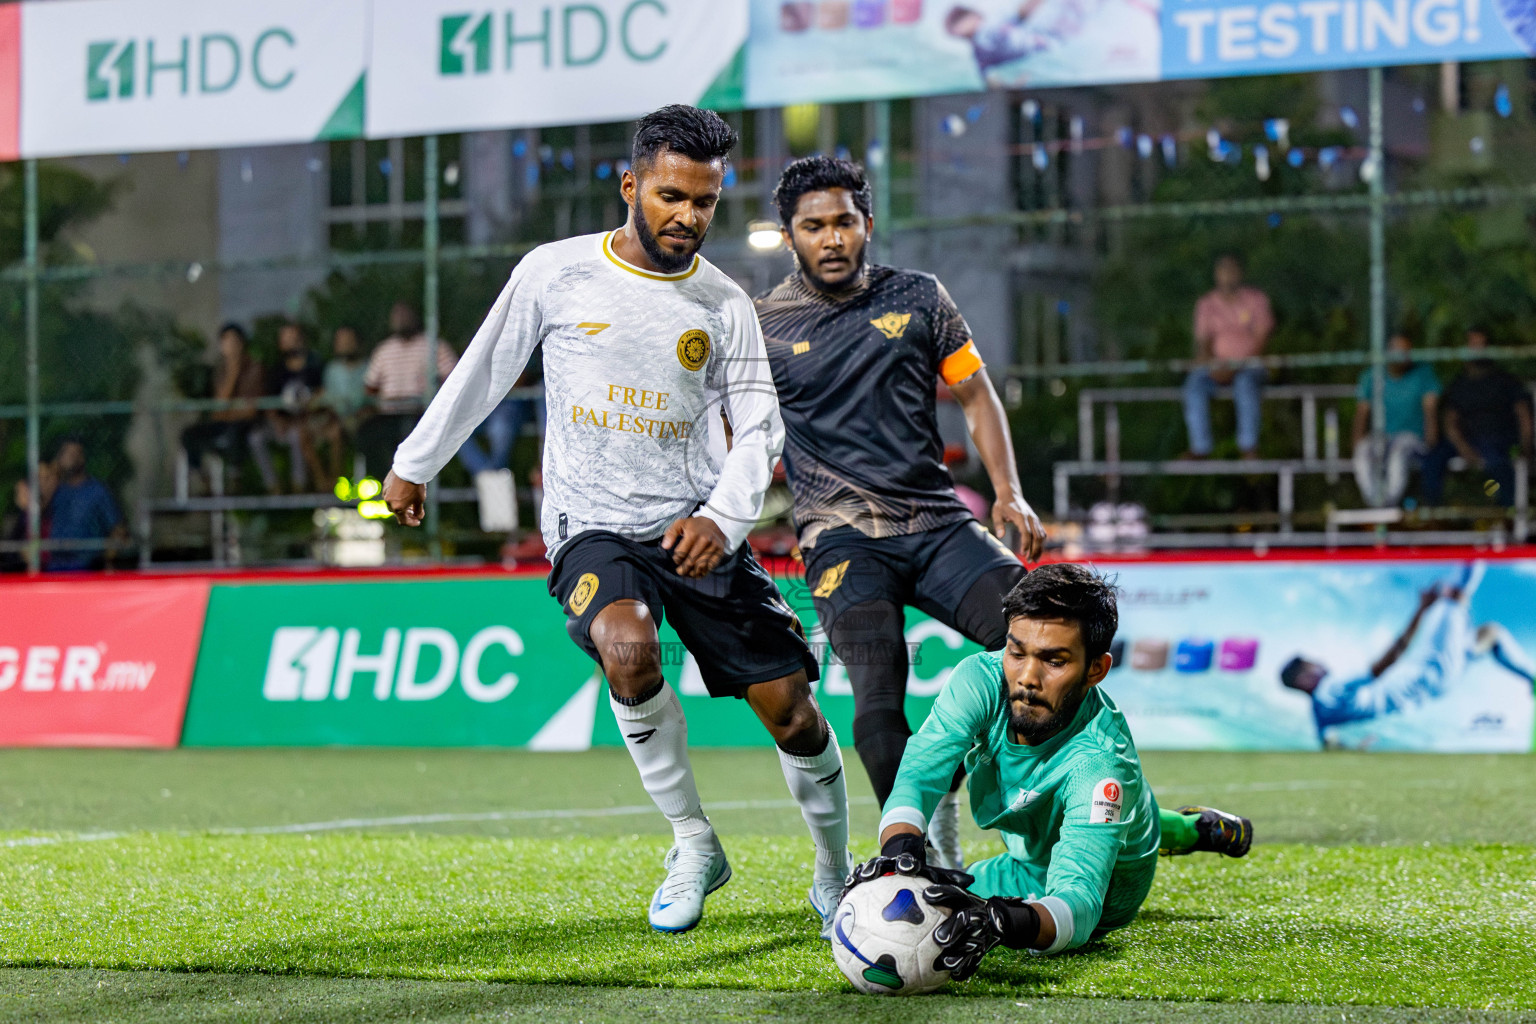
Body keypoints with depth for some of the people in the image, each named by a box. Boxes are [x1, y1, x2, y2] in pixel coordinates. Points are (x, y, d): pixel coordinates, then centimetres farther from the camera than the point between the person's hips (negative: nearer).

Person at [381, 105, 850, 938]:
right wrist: (415, 463, 18)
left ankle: (836, 871, 23)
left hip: (699, 529, 2)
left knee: (787, 705, -2)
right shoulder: (553, 274, -1)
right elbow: (484, 373, 11)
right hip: (593, 527, -2)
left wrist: (723, 518, -16)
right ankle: (693, 844, -15)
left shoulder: (724, 306, 3)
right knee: (627, 646, -33)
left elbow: (759, 429, 2)